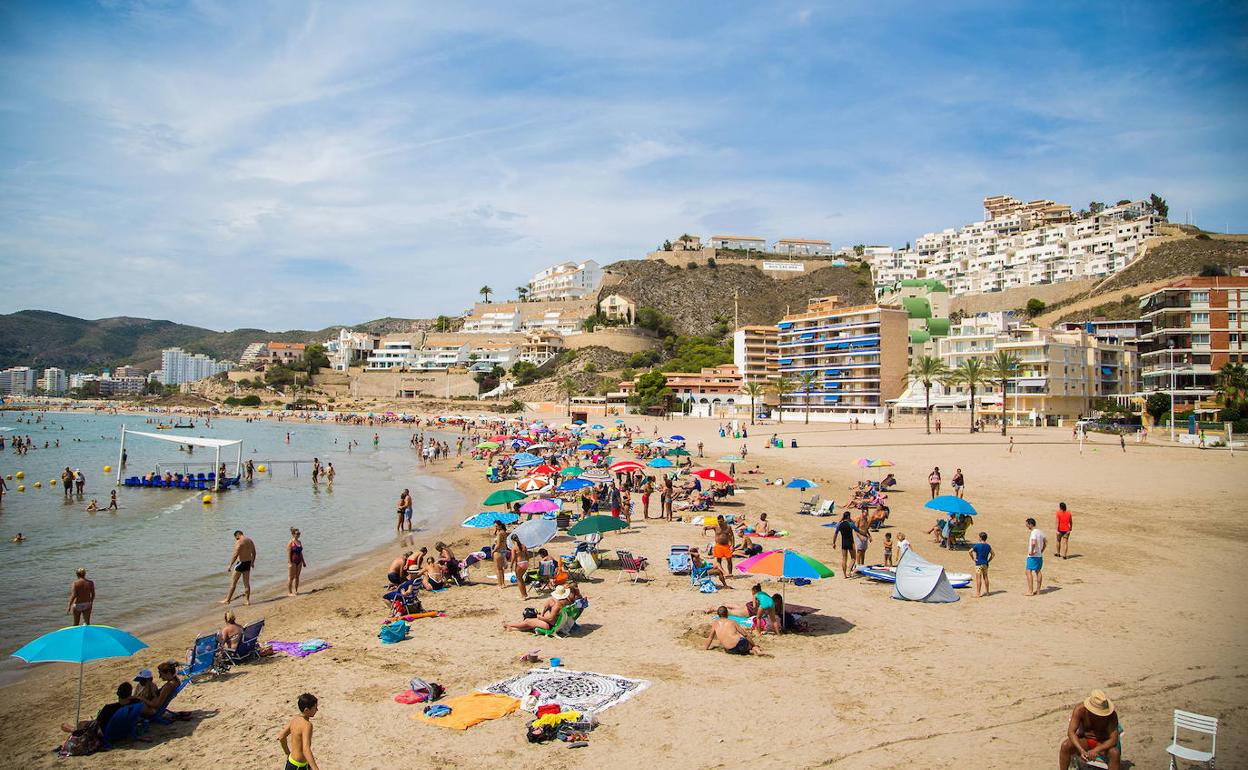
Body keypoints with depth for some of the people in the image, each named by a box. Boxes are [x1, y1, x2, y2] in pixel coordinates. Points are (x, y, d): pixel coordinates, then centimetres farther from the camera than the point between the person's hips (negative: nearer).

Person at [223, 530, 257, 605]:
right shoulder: (250, 540, 10)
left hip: (241, 563, -7)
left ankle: (227, 600, 11)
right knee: (247, 582, 11)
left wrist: (230, 565, -18)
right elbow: (254, 553, 18)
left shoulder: (239, 542, -15)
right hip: (248, 563, 7)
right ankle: (247, 600, 14)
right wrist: (252, 562, 30)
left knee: (233, 582, 4)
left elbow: (235, 555, -22)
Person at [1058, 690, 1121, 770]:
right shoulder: (1080, 709, -23)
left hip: (1103, 743, 0)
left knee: (1115, 753, -32)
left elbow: (1113, 739, -26)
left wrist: (1096, 750, -39)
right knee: (1065, 745, -27)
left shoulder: (1111, 713, -25)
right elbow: (1071, 732, -24)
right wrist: (1081, 750, -40)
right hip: (1084, 739, 0)